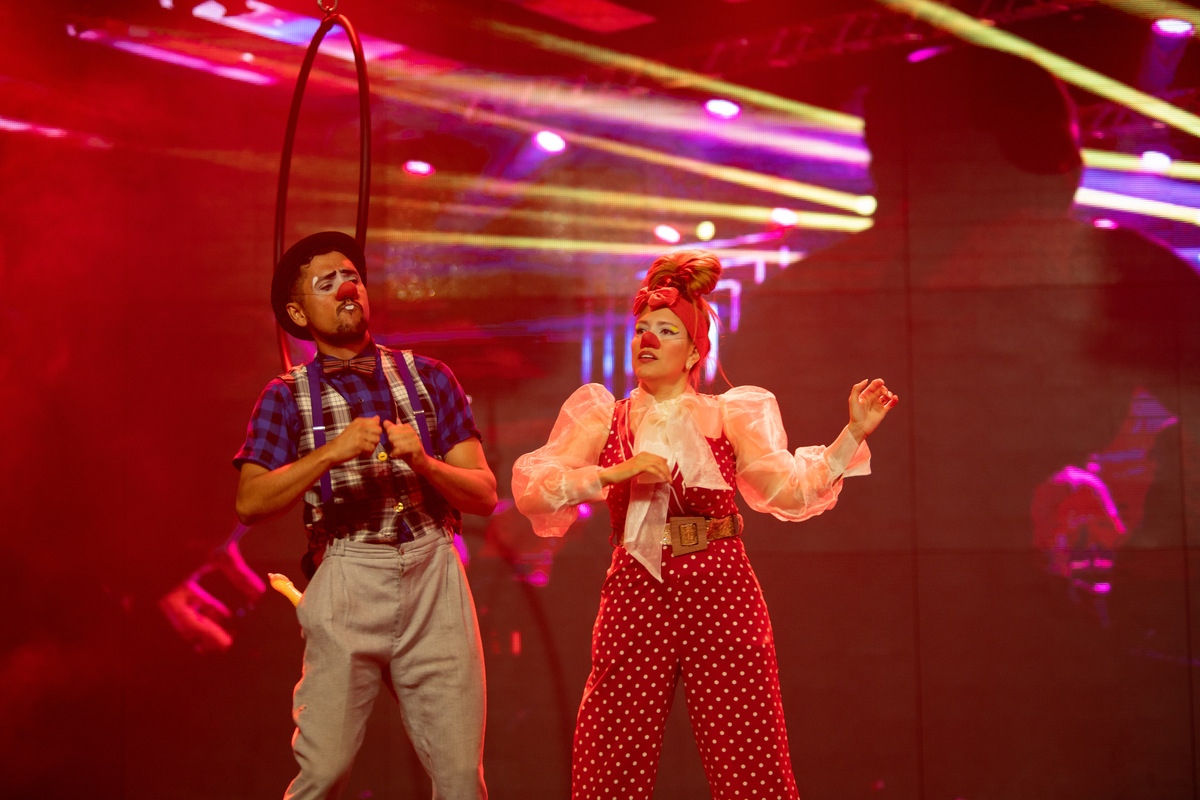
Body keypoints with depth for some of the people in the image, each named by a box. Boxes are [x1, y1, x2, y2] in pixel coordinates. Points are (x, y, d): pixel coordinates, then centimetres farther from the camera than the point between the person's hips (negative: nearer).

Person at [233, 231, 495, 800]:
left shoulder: (428, 378, 13)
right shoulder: (287, 398, 9)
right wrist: (330, 453, -16)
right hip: (346, 579, -1)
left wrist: (424, 462, -10)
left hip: (433, 578, 2)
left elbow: (485, 495, 9)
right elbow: (250, 503, -5)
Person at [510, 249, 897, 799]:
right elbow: (531, 487, -2)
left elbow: (792, 489, 3)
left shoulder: (731, 416, 11)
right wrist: (615, 473, -14)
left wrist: (853, 435, -5)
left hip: (722, 595, 0)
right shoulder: (603, 418, 10)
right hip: (635, 598, 0)